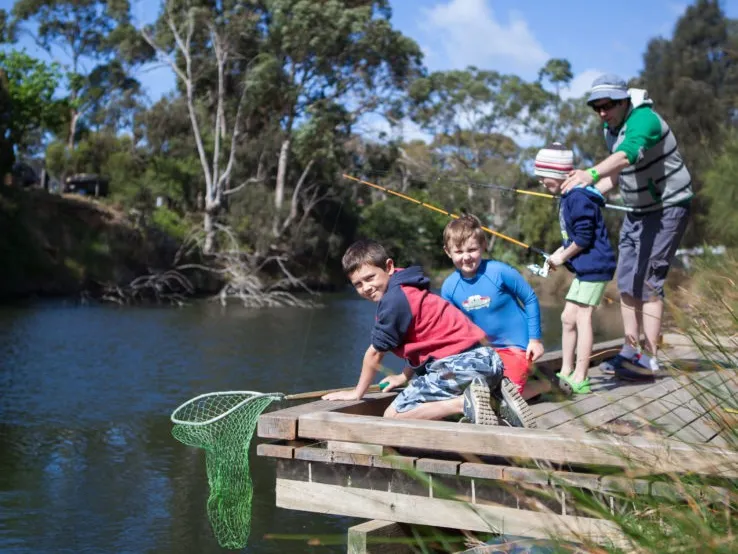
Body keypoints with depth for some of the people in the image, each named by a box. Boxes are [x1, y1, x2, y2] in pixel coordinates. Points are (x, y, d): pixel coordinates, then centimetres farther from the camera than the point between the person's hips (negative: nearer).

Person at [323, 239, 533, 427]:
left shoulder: (393, 299, -10)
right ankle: (496, 393, 10)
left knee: (393, 415, -6)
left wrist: (357, 393, 10)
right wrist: (404, 377, 33)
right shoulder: (405, 289, 19)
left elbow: (375, 353, -2)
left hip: (460, 364, -10)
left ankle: (466, 403, -20)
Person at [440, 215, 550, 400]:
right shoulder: (449, 287, -12)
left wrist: (535, 338, -10)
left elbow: (530, 299, -12)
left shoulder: (500, 272, -24)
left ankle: (546, 385, 19)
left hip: (516, 345, -5)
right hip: (485, 348, 5)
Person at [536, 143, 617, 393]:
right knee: (568, 317, 11)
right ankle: (566, 371, 20)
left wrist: (562, 257, -9)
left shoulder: (578, 197, -18)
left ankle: (580, 378, -4)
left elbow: (584, 238, -21)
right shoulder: (568, 197, 14)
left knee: (582, 317, -8)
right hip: (585, 268, 10)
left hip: (595, 266, -10)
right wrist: (558, 254, 8)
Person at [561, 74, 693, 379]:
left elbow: (628, 153, -45)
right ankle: (630, 351, 18)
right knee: (626, 282, 9)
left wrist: (592, 174, -61)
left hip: (667, 208, -9)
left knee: (648, 281, -13)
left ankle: (649, 359, -8)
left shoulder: (644, 119, -23)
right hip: (636, 211, 9)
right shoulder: (611, 130, 4)